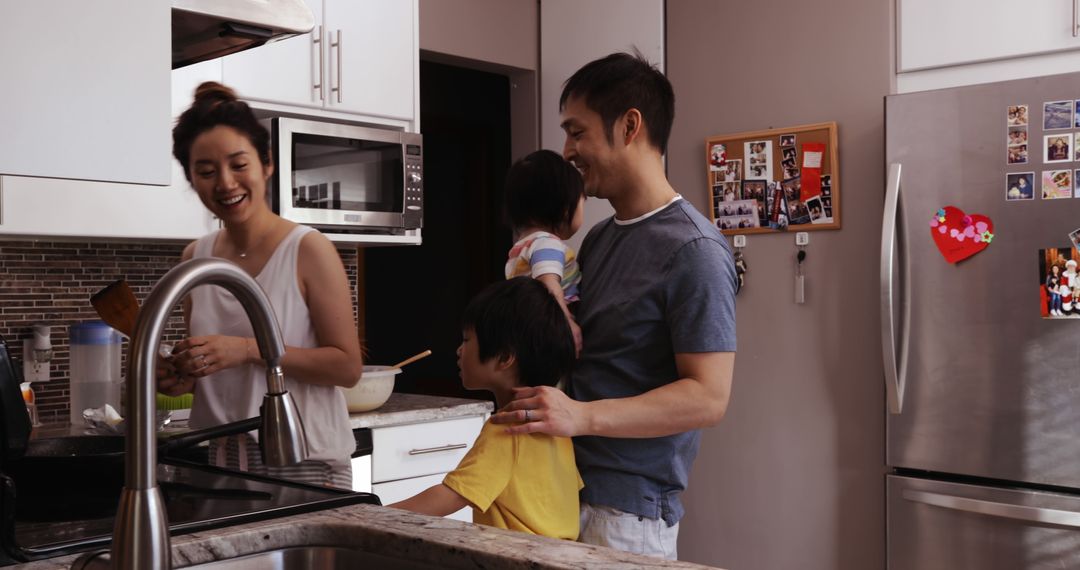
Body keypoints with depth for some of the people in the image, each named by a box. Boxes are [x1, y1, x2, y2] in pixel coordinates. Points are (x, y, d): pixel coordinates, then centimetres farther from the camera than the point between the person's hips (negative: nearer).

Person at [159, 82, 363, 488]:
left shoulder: (308, 250, -12)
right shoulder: (195, 257, 5)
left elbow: (347, 366, -14)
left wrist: (249, 349, -22)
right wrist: (182, 377, -5)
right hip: (222, 459, 5)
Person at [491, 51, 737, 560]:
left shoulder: (693, 250, -16)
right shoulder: (598, 239, 11)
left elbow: (708, 398, -20)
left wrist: (583, 416, -29)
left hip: (627, 511, -7)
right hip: (566, 490, 8)